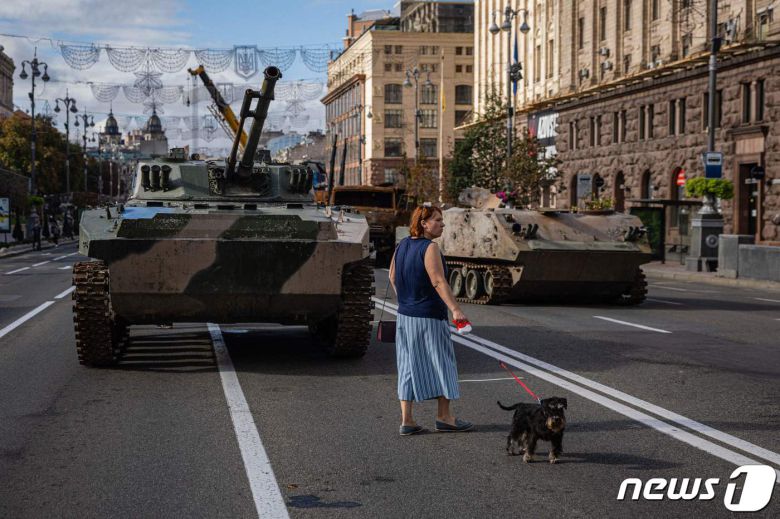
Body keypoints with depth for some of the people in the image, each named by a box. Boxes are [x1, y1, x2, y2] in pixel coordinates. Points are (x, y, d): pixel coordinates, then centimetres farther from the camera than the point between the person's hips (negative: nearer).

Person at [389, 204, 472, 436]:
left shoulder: (402, 245, 9)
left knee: (408, 365, 9)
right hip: (429, 317, -8)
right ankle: (444, 417, 11)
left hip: (405, 315, 8)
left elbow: (392, 276, 18)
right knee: (440, 363, 5)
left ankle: (406, 420, 9)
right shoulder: (429, 248, -16)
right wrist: (455, 309, -28)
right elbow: (438, 282, -24)